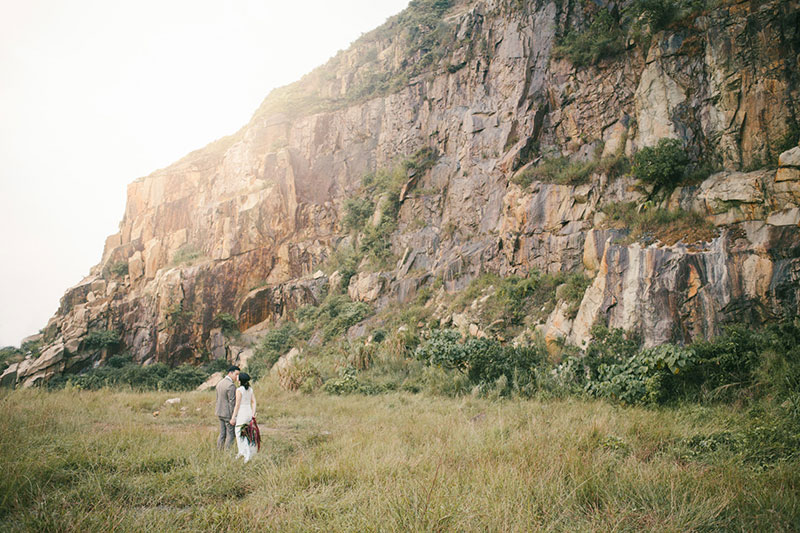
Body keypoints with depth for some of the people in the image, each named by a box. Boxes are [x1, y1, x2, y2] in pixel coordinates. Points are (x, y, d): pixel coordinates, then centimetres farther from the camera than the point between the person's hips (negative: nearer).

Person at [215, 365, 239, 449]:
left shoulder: (220, 383, 9)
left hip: (220, 413, 9)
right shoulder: (231, 385, -20)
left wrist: (218, 412, 20)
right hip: (228, 414, -9)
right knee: (230, 435, -1)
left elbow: (218, 399, 14)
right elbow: (232, 402, -20)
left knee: (222, 434, 14)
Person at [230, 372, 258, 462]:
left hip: (241, 414, -7)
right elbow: (253, 402, 5)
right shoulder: (250, 389, 8)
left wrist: (233, 418, -9)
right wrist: (253, 414, 3)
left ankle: (246, 455, -8)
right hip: (249, 412, 7)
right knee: (245, 434, 18)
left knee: (240, 435, -2)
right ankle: (242, 453, 26)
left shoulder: (239, 390, -13)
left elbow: (237, 405, -14)